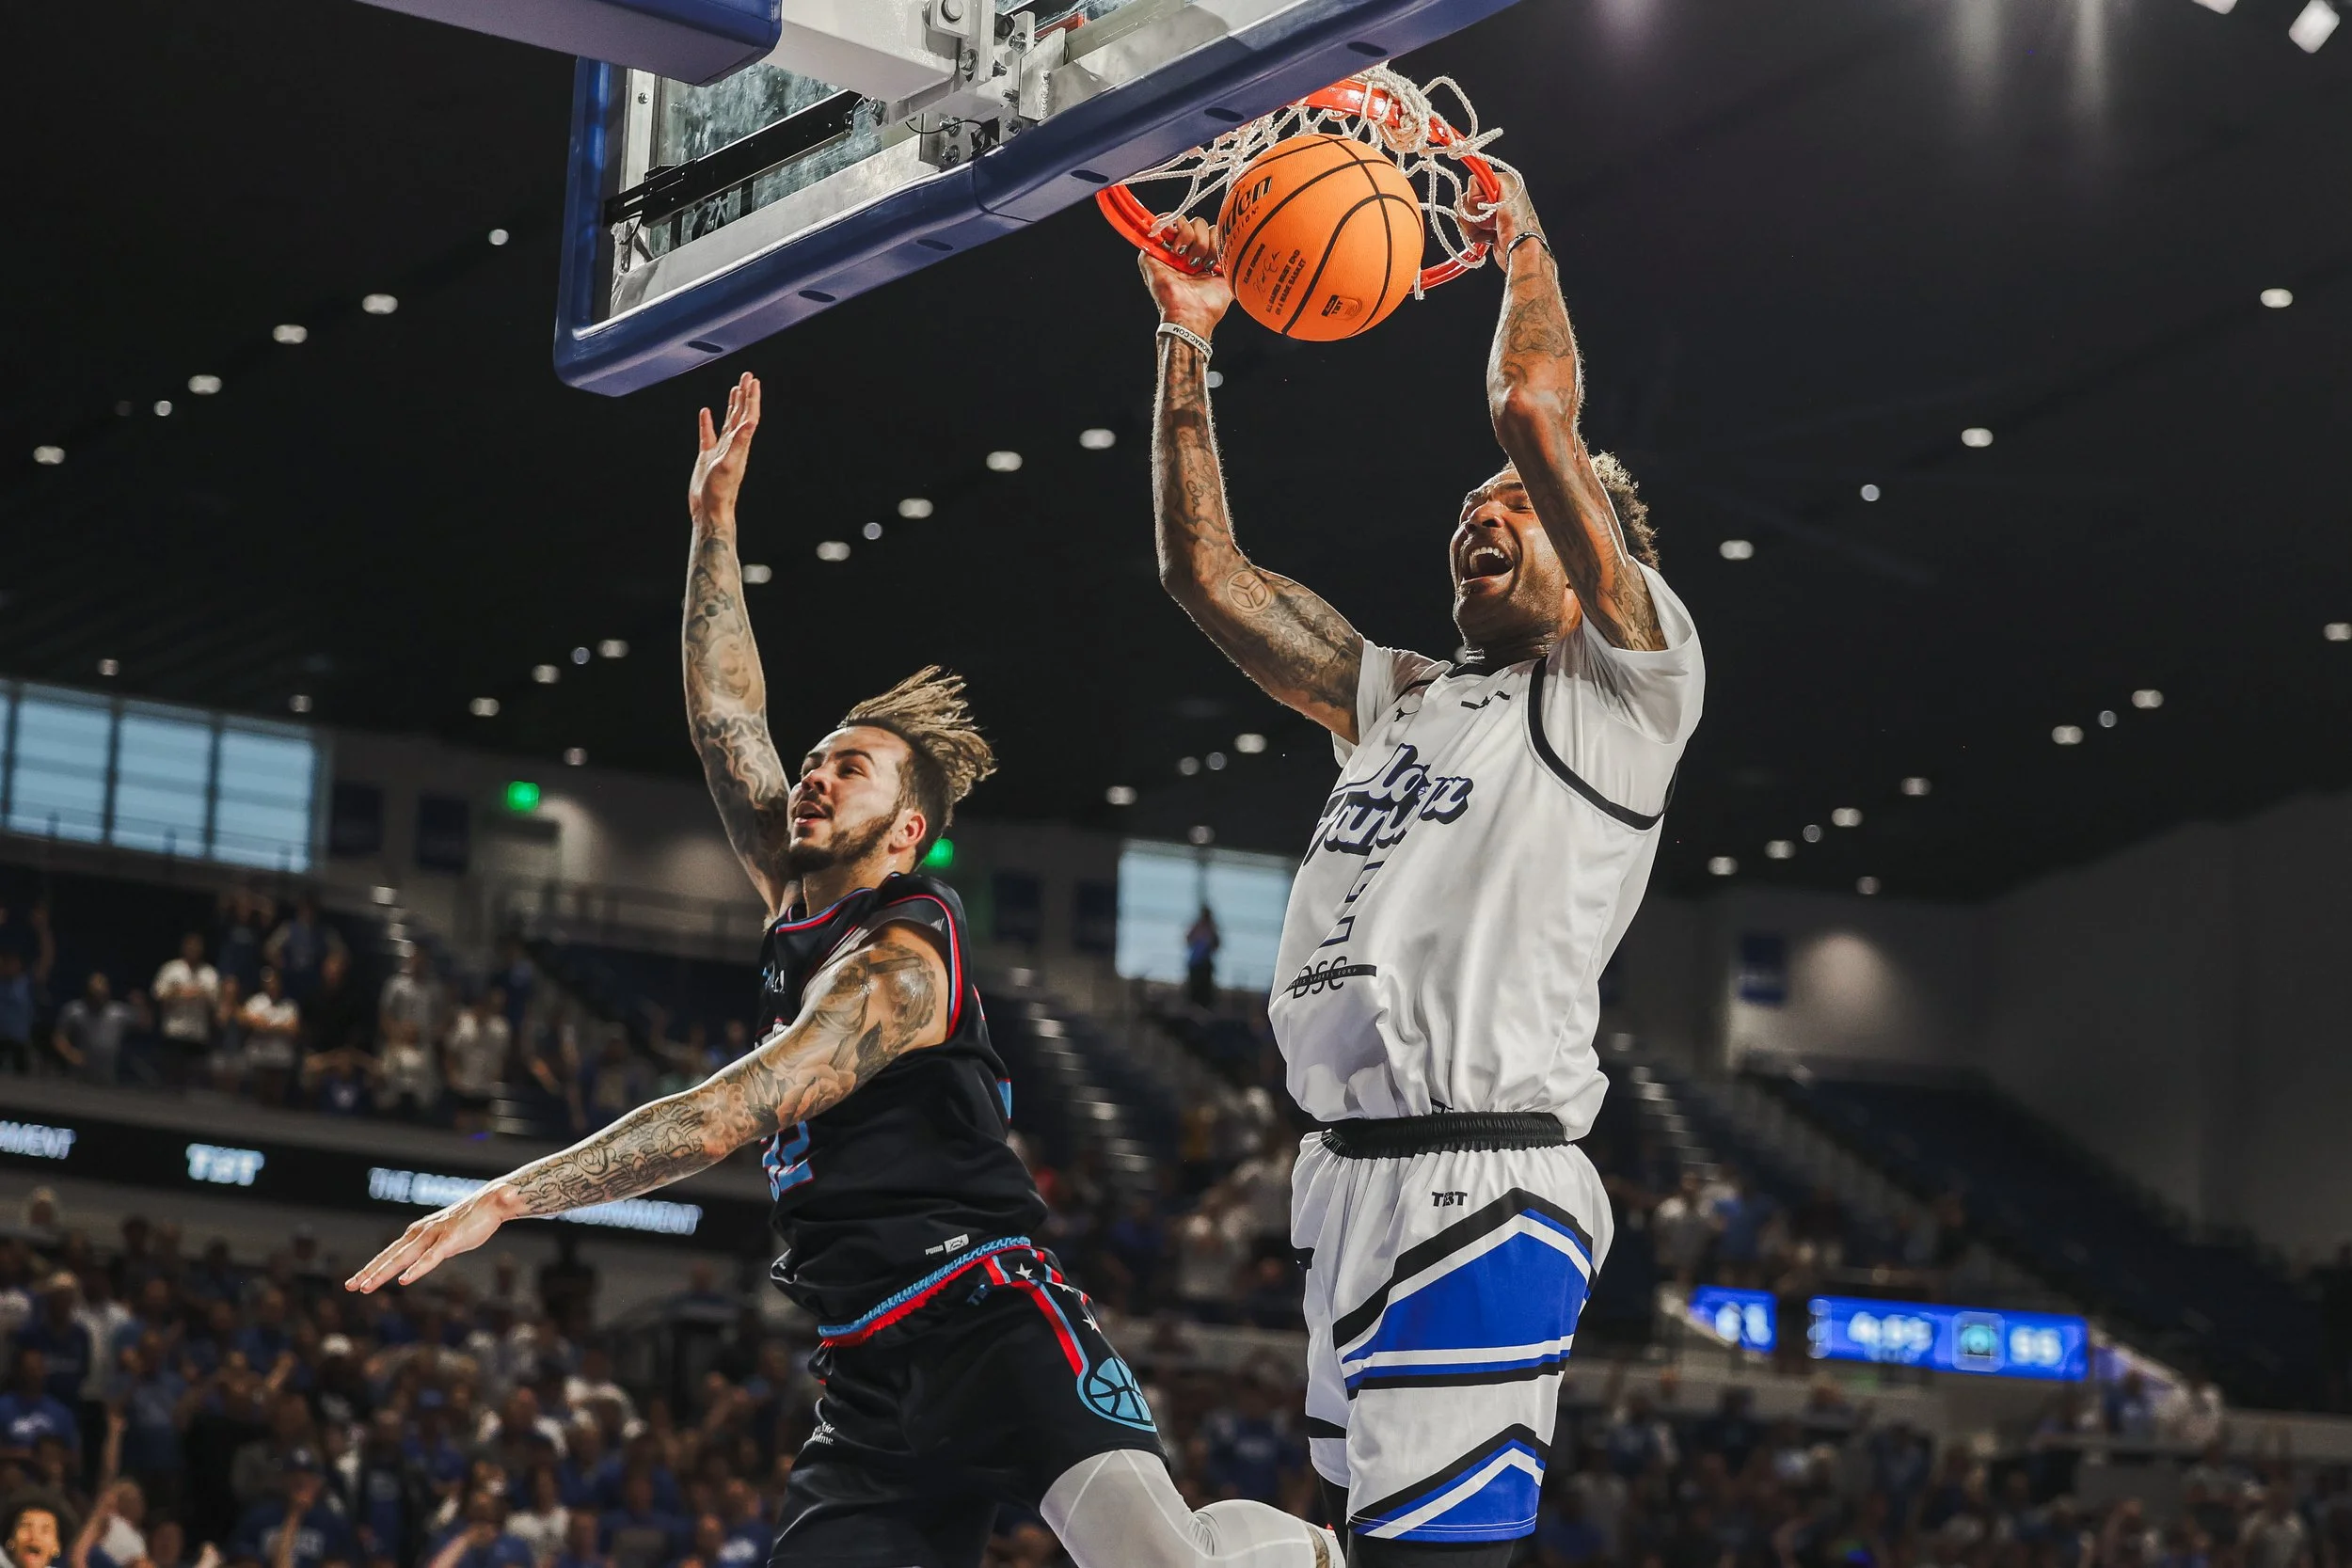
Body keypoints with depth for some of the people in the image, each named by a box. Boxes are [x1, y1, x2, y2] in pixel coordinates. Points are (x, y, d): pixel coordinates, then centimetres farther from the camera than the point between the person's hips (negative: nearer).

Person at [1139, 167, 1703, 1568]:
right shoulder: (1400, 699, 23)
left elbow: (1537, 411, -9)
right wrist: (1188, 346, 16)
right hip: (1353, 1174, 8)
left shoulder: (1629, 686, 1)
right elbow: (1207, 573, 22)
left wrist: (1527, 244, 7)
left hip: (1485, 1181, -8)